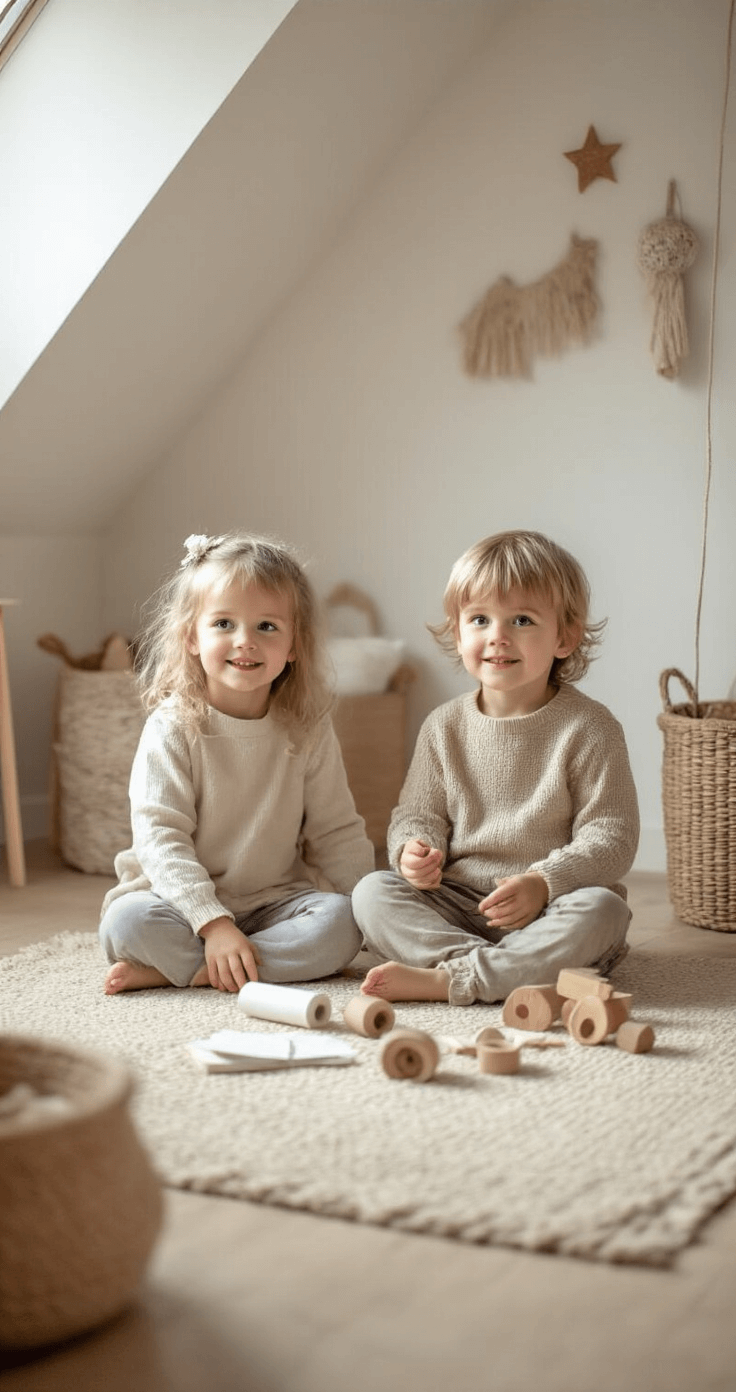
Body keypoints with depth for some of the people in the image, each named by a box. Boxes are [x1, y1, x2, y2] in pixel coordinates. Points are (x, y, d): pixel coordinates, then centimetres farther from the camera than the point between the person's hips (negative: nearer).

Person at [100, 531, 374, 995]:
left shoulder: (309, 730, -1)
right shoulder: (172, 727, -10)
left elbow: (338, 834, 5)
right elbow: (159, 837, -16)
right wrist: (213, 923, -27)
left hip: (274, 902, 3)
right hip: (183, 902, -3)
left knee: (340, 923, -26)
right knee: (126, 921, -31)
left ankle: (177, 970, -23)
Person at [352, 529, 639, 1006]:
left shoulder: (589, 729, -7)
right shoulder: (445, 726, 4)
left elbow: (612, 836, -10)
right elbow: (418, 814, 9)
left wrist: (543, 884, -25)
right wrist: (414, 850, -15)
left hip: (551, 910, -3)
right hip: (457, 904, 3)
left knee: (601, 910, -33)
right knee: (372, 892, -18)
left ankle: (449, 979, -34)